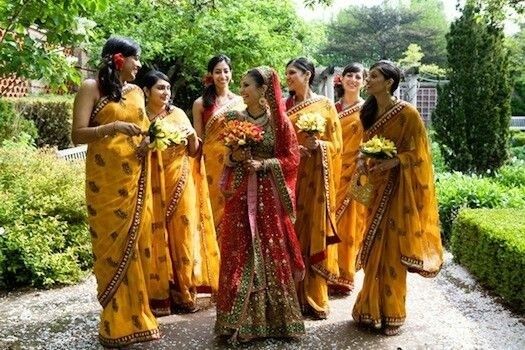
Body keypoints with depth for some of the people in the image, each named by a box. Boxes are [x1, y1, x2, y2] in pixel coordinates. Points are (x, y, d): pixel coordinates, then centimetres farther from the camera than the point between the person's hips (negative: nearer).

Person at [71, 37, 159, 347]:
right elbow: (78, 134, -10)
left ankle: (137, 316, 16)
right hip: (106, 178, -5)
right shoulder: (91, 88, -2)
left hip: (136, 178, 5)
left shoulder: (137, 91, 14)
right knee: (113, 245, -2)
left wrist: (147, 140, -1)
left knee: (137, 243, 6)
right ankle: (117, 324, 8)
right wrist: (113, 127, -23)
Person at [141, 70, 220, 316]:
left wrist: (192, 136, -10)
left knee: (182, 237, 4)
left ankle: (184, 293, 16)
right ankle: (158, 297, 10)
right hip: (154, 187, -2)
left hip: (180, 185, 2)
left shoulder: (178, 114, 8)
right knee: (157, 239, 0)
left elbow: (193, 151, 10)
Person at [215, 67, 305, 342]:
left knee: (271, 252, 4)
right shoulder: (234, 118, 5)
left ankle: (274, 317, 18)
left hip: (269, 194, -2)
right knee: (240, 254, 2)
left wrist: (264, 164, -15)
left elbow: (291, 159, -2)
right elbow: (221, 156, 10)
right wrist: (234, 157, -11)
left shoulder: (279, 120, -2)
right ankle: (241, 319, 14)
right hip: (240, 193, 2)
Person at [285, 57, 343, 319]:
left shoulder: (326, 105, 2)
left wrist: (319, 145, -18)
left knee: (314, 233, 0)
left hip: (316, 177, -2)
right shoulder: (284, 106, 10)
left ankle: (315, 298, 10)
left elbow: (336, 144, 1)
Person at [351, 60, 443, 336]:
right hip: (375, 187, 6)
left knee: (391, 250, -1)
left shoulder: (407, 113, -12)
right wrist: (362, 160, -4)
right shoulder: (369, 112, 8)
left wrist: (393, 161, -25)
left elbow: (419, 152, -11)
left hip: (398, 189, -6)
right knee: (374, 249, 11)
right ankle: (373, 309, 24)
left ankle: (391, 314, 14)